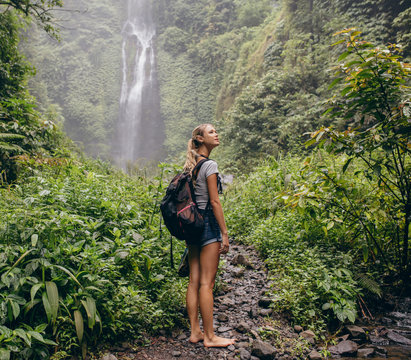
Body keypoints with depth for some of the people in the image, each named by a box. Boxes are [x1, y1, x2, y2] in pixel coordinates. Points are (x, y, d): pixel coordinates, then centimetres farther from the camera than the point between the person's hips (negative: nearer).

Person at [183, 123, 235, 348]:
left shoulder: (189, 165, 14)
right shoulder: (209, 165, -10)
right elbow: (214, 201, -14)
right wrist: (225, 233, -12)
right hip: (207, 223, -8)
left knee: (194, 281, 10)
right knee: (206, 283, -3)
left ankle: (195, 332, 18)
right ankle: (209, 337, 6)